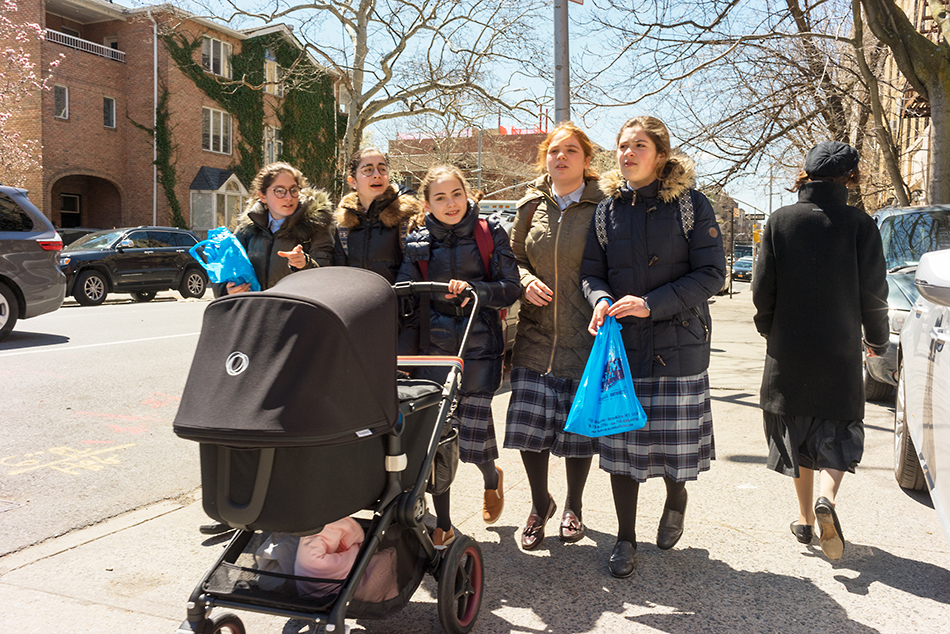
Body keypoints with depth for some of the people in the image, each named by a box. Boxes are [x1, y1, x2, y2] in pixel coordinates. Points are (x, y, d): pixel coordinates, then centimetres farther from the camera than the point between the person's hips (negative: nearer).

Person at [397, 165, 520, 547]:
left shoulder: (490, 233, 3)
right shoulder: (418, 244, 9)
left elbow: (511, 289, -1)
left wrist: (473, 289, -19)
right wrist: (402, 351, -1)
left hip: (479, 347, -2)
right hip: (433, 347, 2)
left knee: (473, 435, -5)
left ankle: (492, 477, 34)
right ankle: (442, 526, 17)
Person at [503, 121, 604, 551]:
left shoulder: (603, 206, -2)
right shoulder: (532, 205, 8)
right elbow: (515, 257, 17)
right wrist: (526, 281, -3)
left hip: (584, 338, -3)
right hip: (535, 335, 3)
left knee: (580, 427, 7)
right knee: (529, 426, 3)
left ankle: (573, 507, 33)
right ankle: (539, 505, 28)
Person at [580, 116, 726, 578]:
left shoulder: (691, 206, -1)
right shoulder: (607, 210, 9)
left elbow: (712, 273, -7)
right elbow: (590, 271, 12)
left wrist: (652, 304, -17)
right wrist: (601, 299, -11)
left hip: (678, 343, -2)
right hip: (620, 344, 2)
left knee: (676, 436, 4)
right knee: (621, 443, 4)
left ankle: (676, 498, 39)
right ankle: (625, 540, 21)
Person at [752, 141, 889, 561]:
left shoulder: (780, 221, -5)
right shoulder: (859, 224, -6)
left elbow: (762, 289, -4)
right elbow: (873, 293, -4)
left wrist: (769, 329, 14)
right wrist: (877, 339, 13)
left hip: (789, 352, 1)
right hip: (840, 353, -1)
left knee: (797, 438, 15)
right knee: (837, 438, 11)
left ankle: (805, 518, 22)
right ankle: (826, 500, -14)